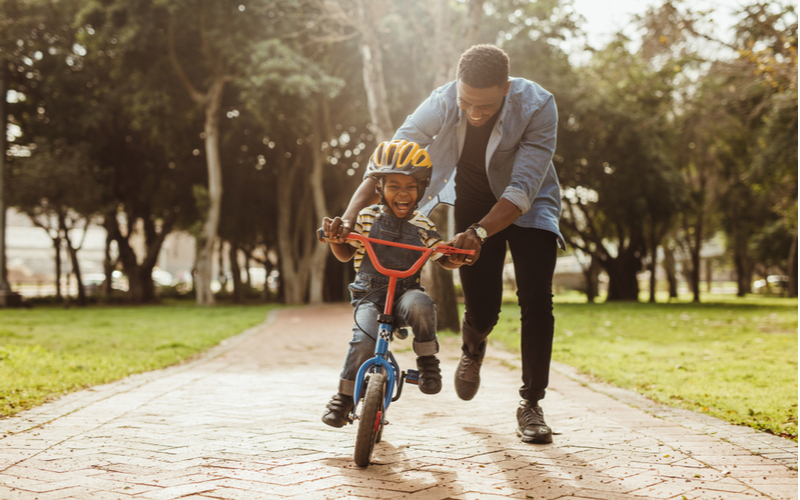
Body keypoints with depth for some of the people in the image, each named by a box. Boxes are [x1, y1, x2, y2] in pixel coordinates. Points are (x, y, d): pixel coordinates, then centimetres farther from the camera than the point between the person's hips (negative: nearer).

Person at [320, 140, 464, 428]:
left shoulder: (422, 226, 5)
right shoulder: (367, 218, 2)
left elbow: (445, 260, 9)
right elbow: (345, 255, 8)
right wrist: (335, 237, -13)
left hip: (406, 293, 1)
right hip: (369, 295, 0)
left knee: (420, 304, -36)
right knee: (364, 341, -27)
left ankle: (427, 360, -12)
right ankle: (345, 396, -3)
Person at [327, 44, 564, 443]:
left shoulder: (537, 106, -32)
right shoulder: (441, 104, -27)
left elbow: (522, 189, -37)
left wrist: (478, 233, -51)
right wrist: (347, 218, -40)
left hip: (528, 205, -1)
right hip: (473, 203, 1)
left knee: (536, 299, -16)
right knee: (482, 310, -3)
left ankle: (531, 404, -1)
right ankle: (473, 348, 36)